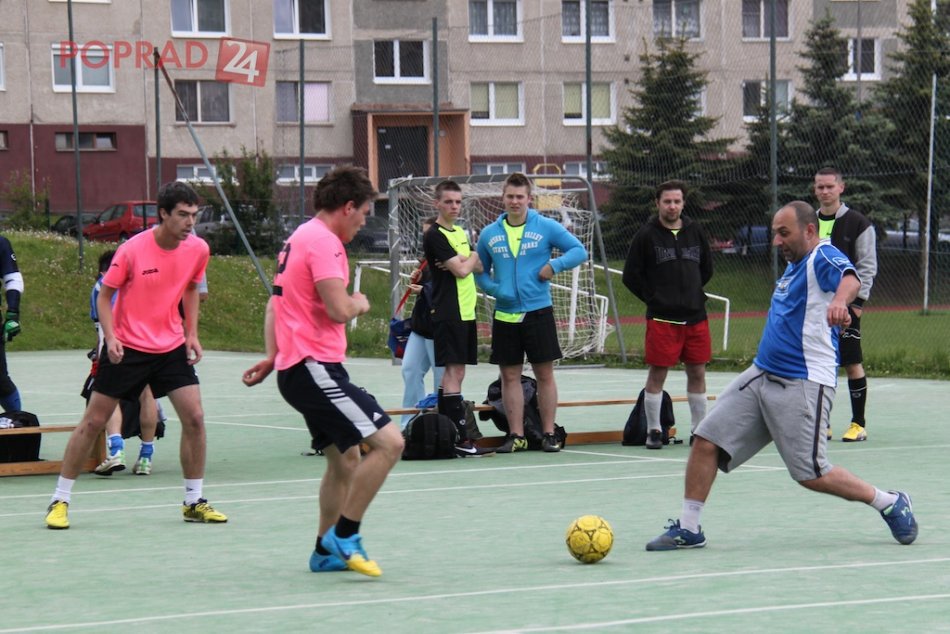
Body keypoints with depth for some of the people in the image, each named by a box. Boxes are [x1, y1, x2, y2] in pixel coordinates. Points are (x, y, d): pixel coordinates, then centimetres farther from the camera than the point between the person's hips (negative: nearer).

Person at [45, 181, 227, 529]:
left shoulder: (198, 249, -6)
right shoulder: (133, 249, -18)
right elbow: (105, 295, -7)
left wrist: (192, 333, 5)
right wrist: (111, 337, -21)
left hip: (171, 347, 4)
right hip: (127, 347, -4)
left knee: (194, 417, -6)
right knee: (93, 422, 1)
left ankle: (194, 502, 8)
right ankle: (59, 501, 11)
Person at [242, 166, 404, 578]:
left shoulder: (299, 239, 19)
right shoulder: (324, 241, -14)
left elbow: (275, 305, 24)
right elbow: (339, 310, -22)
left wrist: (272, 357, 20)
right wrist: (359, 302, -1)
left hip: (296, 368, 11)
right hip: (315, 367, -11)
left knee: (345, 459, 17)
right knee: (388, 441, -16)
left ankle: (327, 551, 24)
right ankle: (343, 535, -11)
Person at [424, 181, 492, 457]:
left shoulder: (460, 232, 17)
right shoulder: (435, 235, -10)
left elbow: (477, 267, 18)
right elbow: (461, 271, -17)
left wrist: (465, 262, -3)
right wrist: (472, 257, 4)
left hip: (466, 312, 9)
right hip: (448, 314, -9)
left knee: (455, 373, 9)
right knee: (453, 372, -11)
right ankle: (461, 440, -14)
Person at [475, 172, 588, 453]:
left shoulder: (546, 227, 0)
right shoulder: (489, 234, 8)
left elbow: (579, 250, 1)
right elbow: (480, 271, 16)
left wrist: (554, 265, -16)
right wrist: (494, 289, -4)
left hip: (538, 312, -2)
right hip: (505, 314, 2)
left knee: (545, 374, 0)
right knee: (510, 375, 4)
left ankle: (548, 433, 7)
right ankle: (516, 435, 10)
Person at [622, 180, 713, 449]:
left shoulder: (694, 232, 8)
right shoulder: (646, 235, -3)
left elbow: (707, 268, 21)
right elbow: (631, 276, 0)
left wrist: (692, 293, 13)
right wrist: (654, 299, 0)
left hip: (695, 316, 4)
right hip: (661, 317, -4)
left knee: (697, 373, 7)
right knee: (657, 374, -1)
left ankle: (698, 430, 15)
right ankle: (653, 431, 8)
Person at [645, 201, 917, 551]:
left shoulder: (823, 257, -11)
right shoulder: (793, 266, 17)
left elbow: (849, 278, -34)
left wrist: (839, 300, -53)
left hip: (804, 384, -9)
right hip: (760, 375, 9)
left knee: (811, 475, -6)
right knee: (706, 440, -2)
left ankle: (891, 504, 13)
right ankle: (688, 528, 5)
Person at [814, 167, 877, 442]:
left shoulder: (858, 223, -3)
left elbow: (867, 265, -4)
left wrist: (858, 301, -10)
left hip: (845, 305, -4)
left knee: (853, 364, -3)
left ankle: (859, 424, 3)